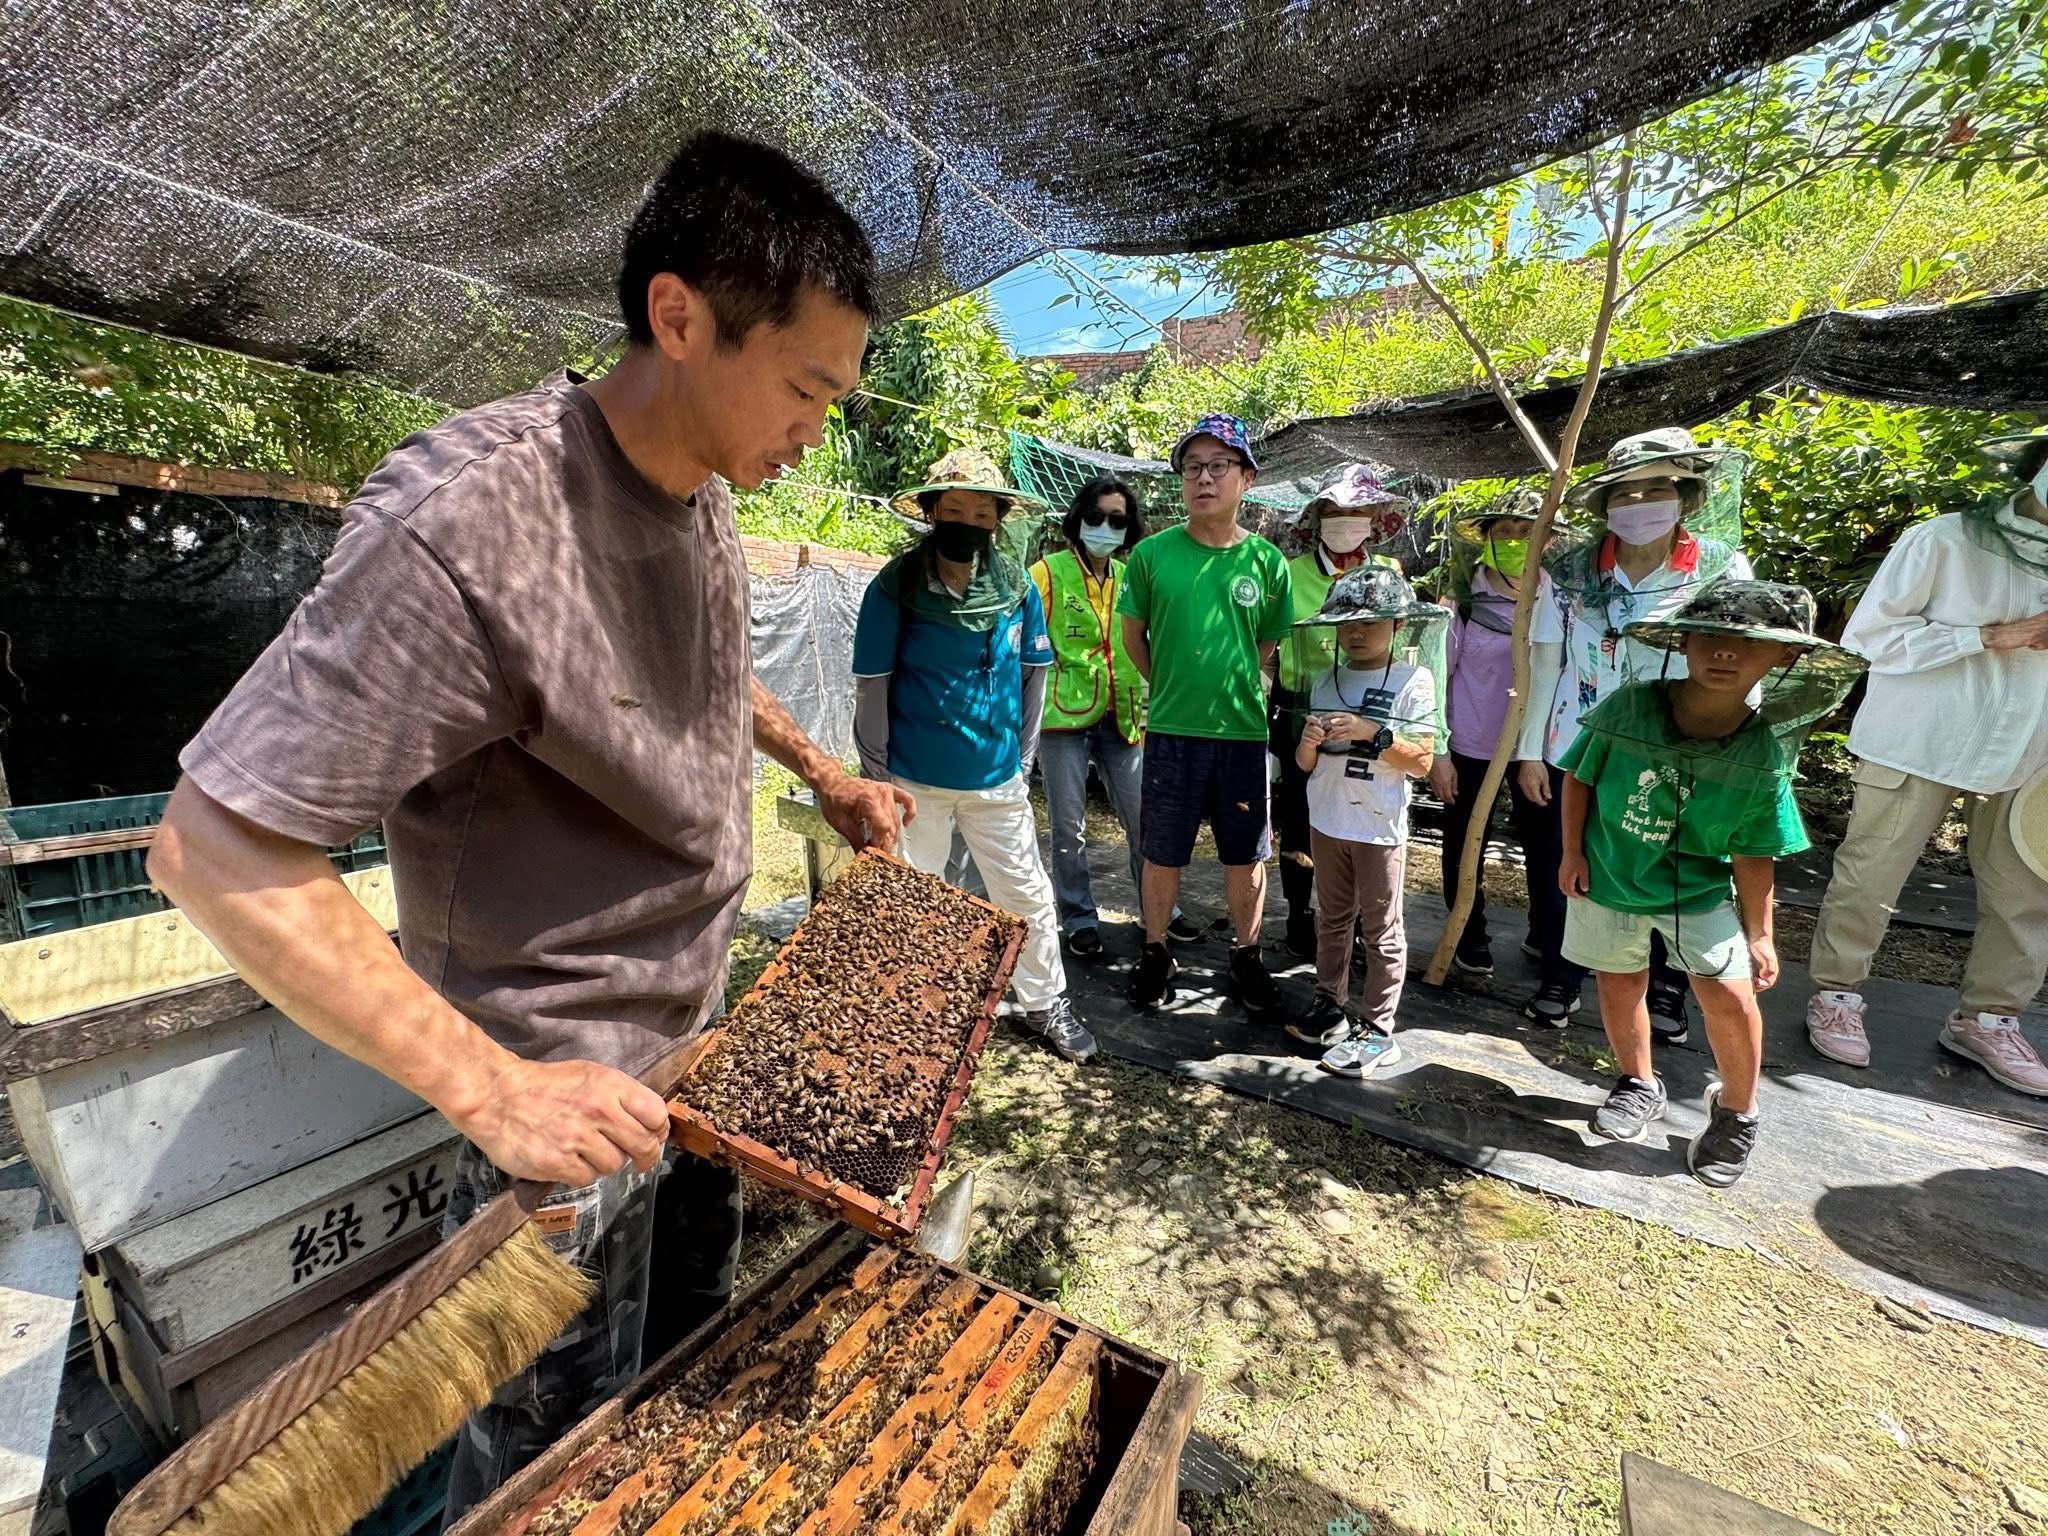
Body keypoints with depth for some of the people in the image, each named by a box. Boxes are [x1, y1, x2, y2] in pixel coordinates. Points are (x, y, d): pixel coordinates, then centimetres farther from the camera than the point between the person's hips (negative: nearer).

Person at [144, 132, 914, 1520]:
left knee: (699, 1336, 30)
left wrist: (815, 764, 8)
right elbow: (217, 846, -25)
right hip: (570, 1082, -8)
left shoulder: (703, 493, -2)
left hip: (704, 1024, 8)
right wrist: (492, 1091, -28)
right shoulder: (469, 522, -29)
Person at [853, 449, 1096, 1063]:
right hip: (915, 781, -2)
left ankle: (1043, 1003, 33)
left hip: (998, 780, 2)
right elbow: (871, 687, -4)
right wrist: (877, 776, -5)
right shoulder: (895, 587, -7)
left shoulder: (1018, 587, 0)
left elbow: (1034, 674, 8)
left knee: (1028, 897, 11)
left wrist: (1024, 760, 6)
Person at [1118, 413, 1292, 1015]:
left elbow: (1270, 646, 10)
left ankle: (1247, 956, 32)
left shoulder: (1267, 561, 0)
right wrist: (1172, 688, 7)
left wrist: (1235, 690, 4)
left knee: (1246, 855, 12)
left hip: (1244, 730, 1)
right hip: (1171, 730, -1)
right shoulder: (1152, 553, -3)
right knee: (1163, 853, 10)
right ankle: (1155, 953, 30)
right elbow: (1134, 634, 8)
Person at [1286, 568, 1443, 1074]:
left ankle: (1376, 1031, 13)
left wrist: (1371, 732, -22)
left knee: (1381, 930, 5)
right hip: (1327, 821, 5)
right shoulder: (1326, 682, 7)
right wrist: (1310, 740, -14)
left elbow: (1422, 762, -11)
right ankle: (1329, 1005, 30)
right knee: (1333, 919, 17)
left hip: (1379, 827, -5)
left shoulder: (1413, 681, -6)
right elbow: (1305, 764, 8)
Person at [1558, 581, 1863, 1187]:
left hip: (1698, 888, 0)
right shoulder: (1625, 708, -18)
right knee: (1620, 983, 12)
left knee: (1729, 993, -10)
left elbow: (1753, 853, -5)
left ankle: (1736, 1113, 20)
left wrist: (1759, 933, -3)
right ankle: (1638, 1085, 40)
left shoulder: (1765, 757, -14)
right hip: (1608, 879, 1)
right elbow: (1578, 776, -4)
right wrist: (1573, 853, -6)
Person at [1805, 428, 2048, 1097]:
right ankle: (1836, 995, 19)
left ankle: (1987, 1017, 25)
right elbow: (1868, 636, -13)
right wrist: (1992, 636, -18)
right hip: (1919, 745, -5)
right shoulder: (1944, 541, -10)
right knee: (1870, 877, 3)